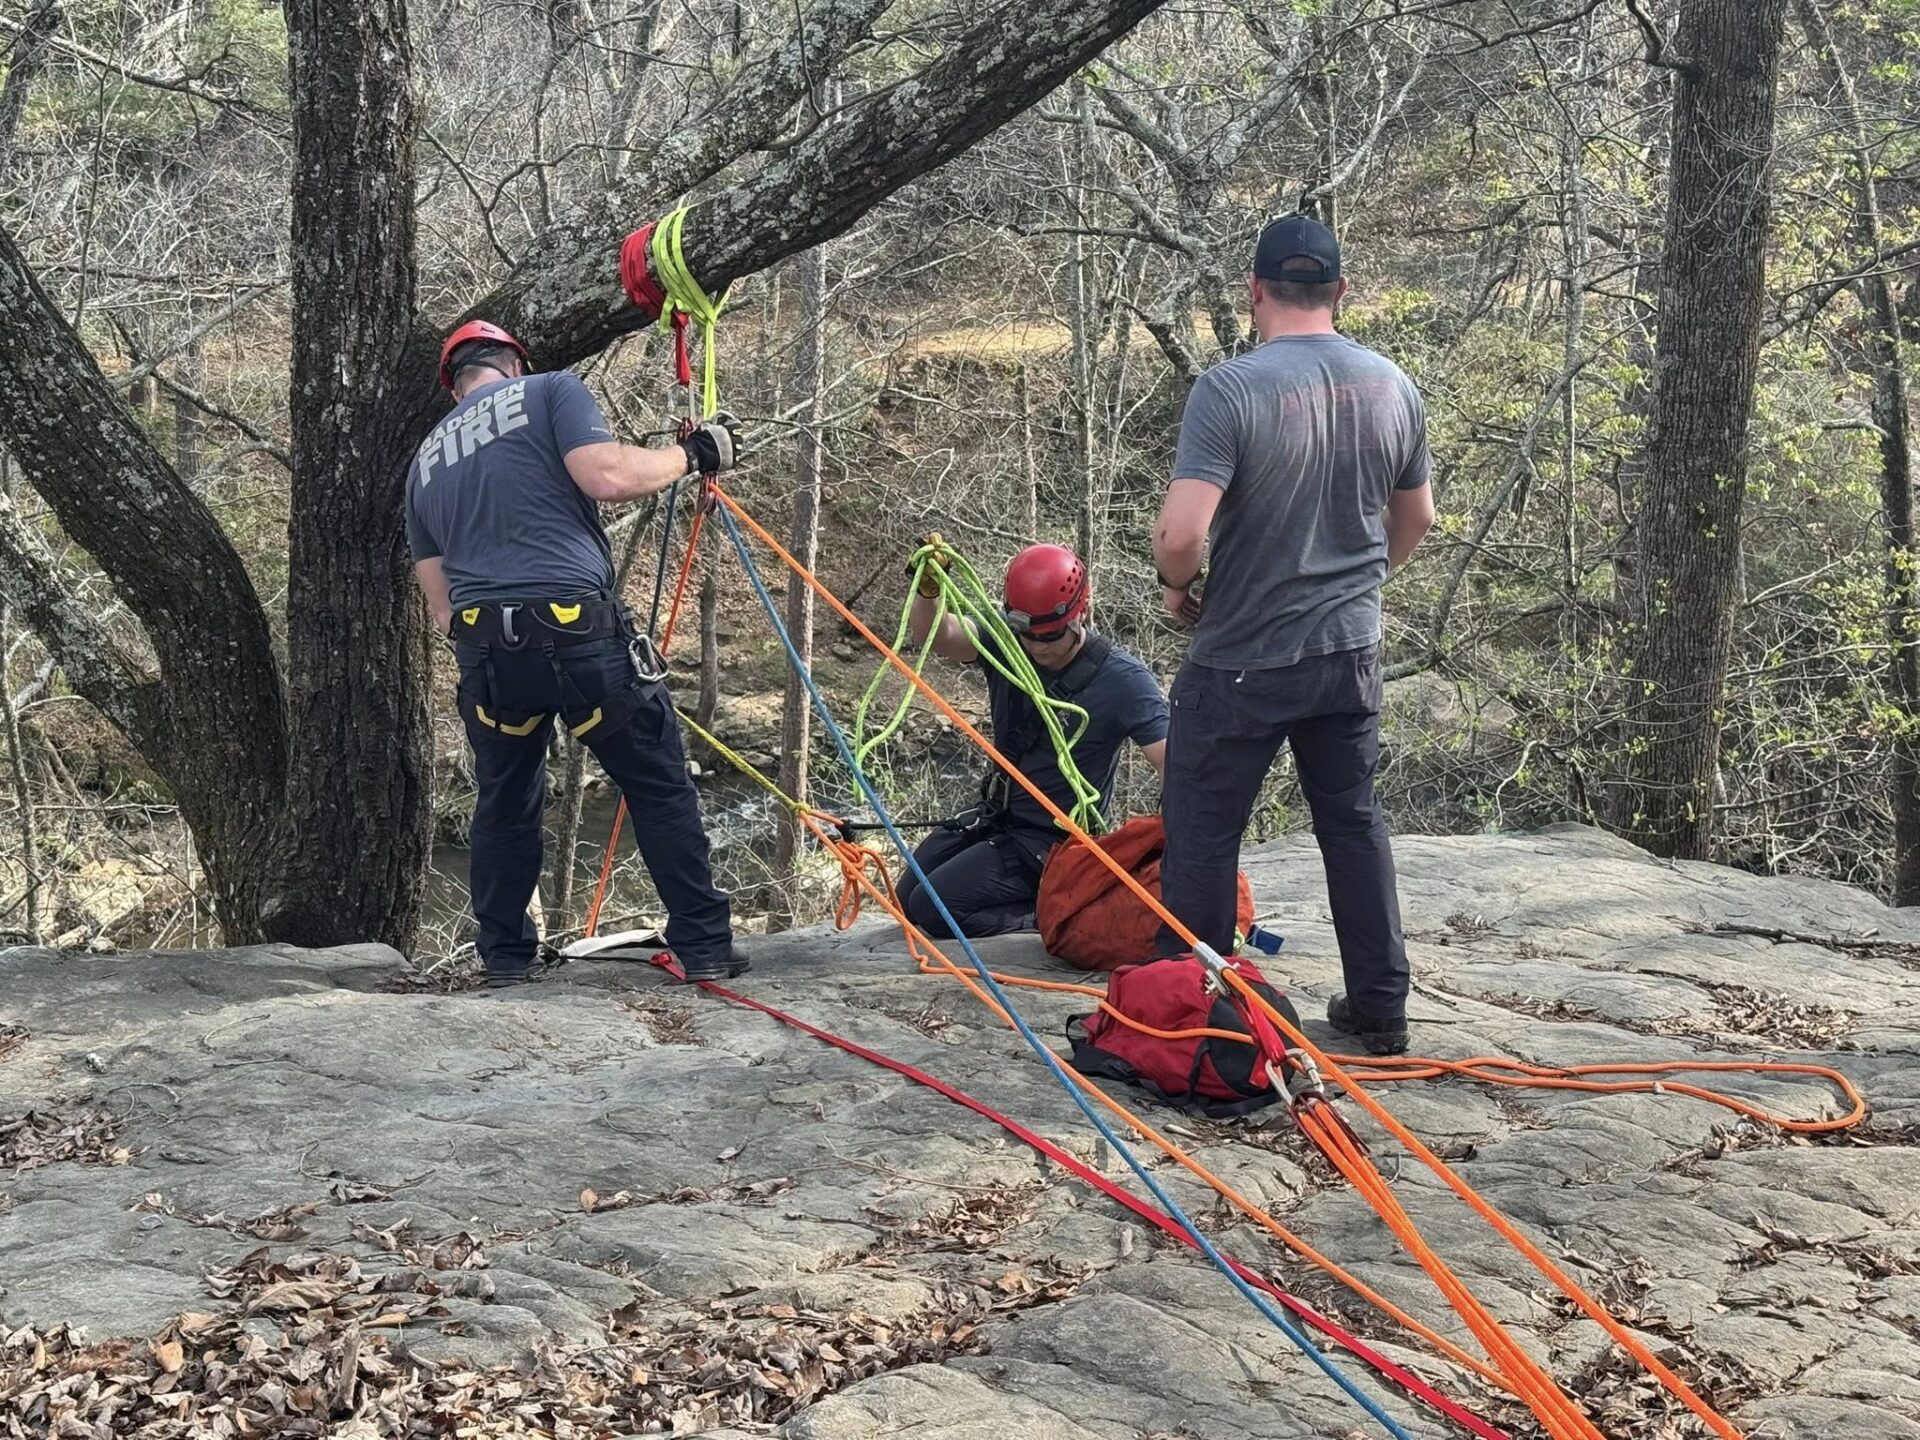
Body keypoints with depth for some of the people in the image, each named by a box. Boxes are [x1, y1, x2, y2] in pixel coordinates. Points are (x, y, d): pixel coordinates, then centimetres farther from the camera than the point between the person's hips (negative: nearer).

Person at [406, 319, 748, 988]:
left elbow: (439, 603, 20)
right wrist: (691, 453, 3)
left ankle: (506, 958, 23)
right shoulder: (550, 392, 8)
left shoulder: (425, 461, 23)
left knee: (505, 804, 20)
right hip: (580, 629, -4)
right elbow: (605, 475, -10)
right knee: (660, 788, 8)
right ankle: (704, 947, 10)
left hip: (483, 646, 4)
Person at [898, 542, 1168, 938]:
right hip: (994, 815, 7)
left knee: (932, 908, -18)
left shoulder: (1122, 680, -22)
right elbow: (936, 637, -21)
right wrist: (927, 589, -43)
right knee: (906, 901, 15)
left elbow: (1174, 764, -26)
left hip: (1051, 841, -7)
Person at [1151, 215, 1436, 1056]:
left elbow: (1180, 534, -25)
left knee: (1202, 837, 7)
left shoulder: (1229, 389, -19)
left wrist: (1178, 587, -4)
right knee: (1355, 825, 17)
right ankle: (1380, 1012, 24)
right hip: (1351, 652, 5)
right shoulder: (1391, 388, 0)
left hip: (1243, 663, -5)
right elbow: (1415, 520, 13)